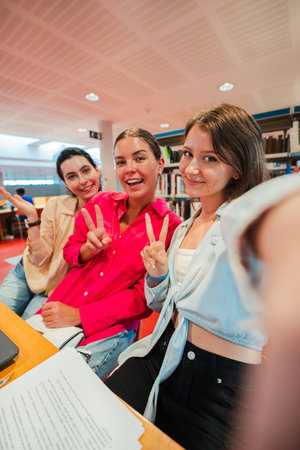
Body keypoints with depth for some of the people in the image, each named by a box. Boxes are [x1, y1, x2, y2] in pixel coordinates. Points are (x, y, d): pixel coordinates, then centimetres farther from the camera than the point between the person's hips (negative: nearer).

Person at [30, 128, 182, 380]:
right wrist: (88, 249, -16)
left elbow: (145, 296, -13)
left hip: (111, 330, -3)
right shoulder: (101, 203, -2)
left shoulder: (170, 226, -14)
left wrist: (78, 315, -16)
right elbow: (69, 252, 8)